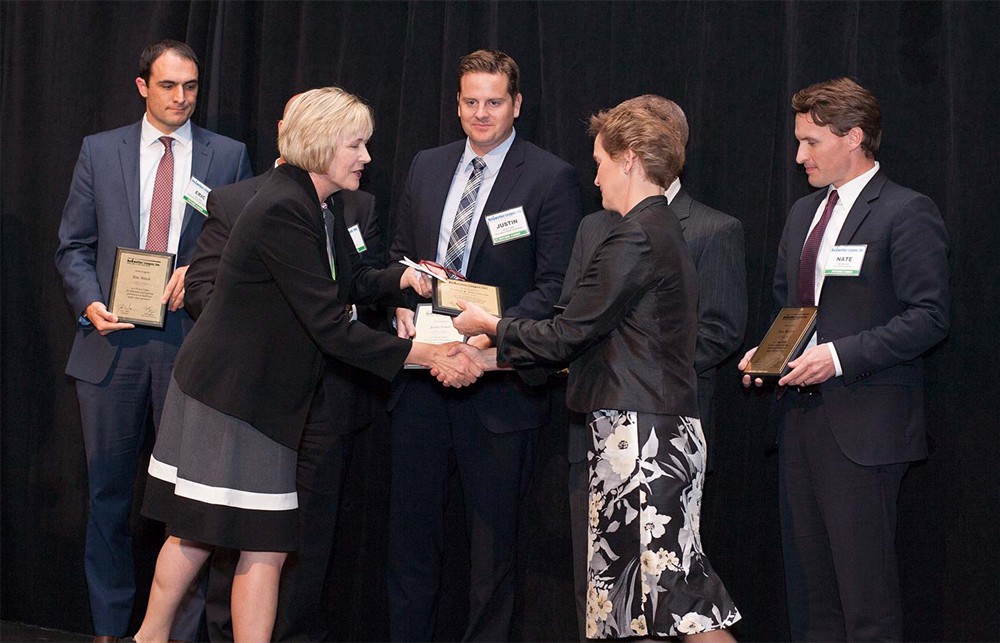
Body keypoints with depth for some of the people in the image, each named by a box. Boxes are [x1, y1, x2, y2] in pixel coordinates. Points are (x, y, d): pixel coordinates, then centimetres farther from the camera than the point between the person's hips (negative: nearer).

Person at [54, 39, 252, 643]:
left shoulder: (229, 156, 5)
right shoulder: (99, 151, 7)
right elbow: (74, 246, 7)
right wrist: (89, 302, -9)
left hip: (192, 340, -1)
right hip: (112, 340, 1)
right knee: (108, 489, 9)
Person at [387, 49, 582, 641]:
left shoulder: (552, 179, -7)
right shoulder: (427, 167, 11)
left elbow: (556, 285, -11)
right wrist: (402, 301, -3)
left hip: (498, 379, -5)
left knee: (494, 533, 6)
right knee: (411, 520, 13)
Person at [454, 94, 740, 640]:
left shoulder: (635, 236, -13)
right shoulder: (662, 230, 18)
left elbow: (566, 335, -12)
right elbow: (590, 336, 20)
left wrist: (490, 325, 4)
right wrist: (494, 353, 22)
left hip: (643, 435, -10)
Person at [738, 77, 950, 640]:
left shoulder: (908, 213, -9)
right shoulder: (803, 214, 16)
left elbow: (928, 317, -15)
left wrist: (840, 356, -21)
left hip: (863, 425, -8)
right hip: (800, 415, 8)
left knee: (866, 582, -5)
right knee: (808, 575, 12)